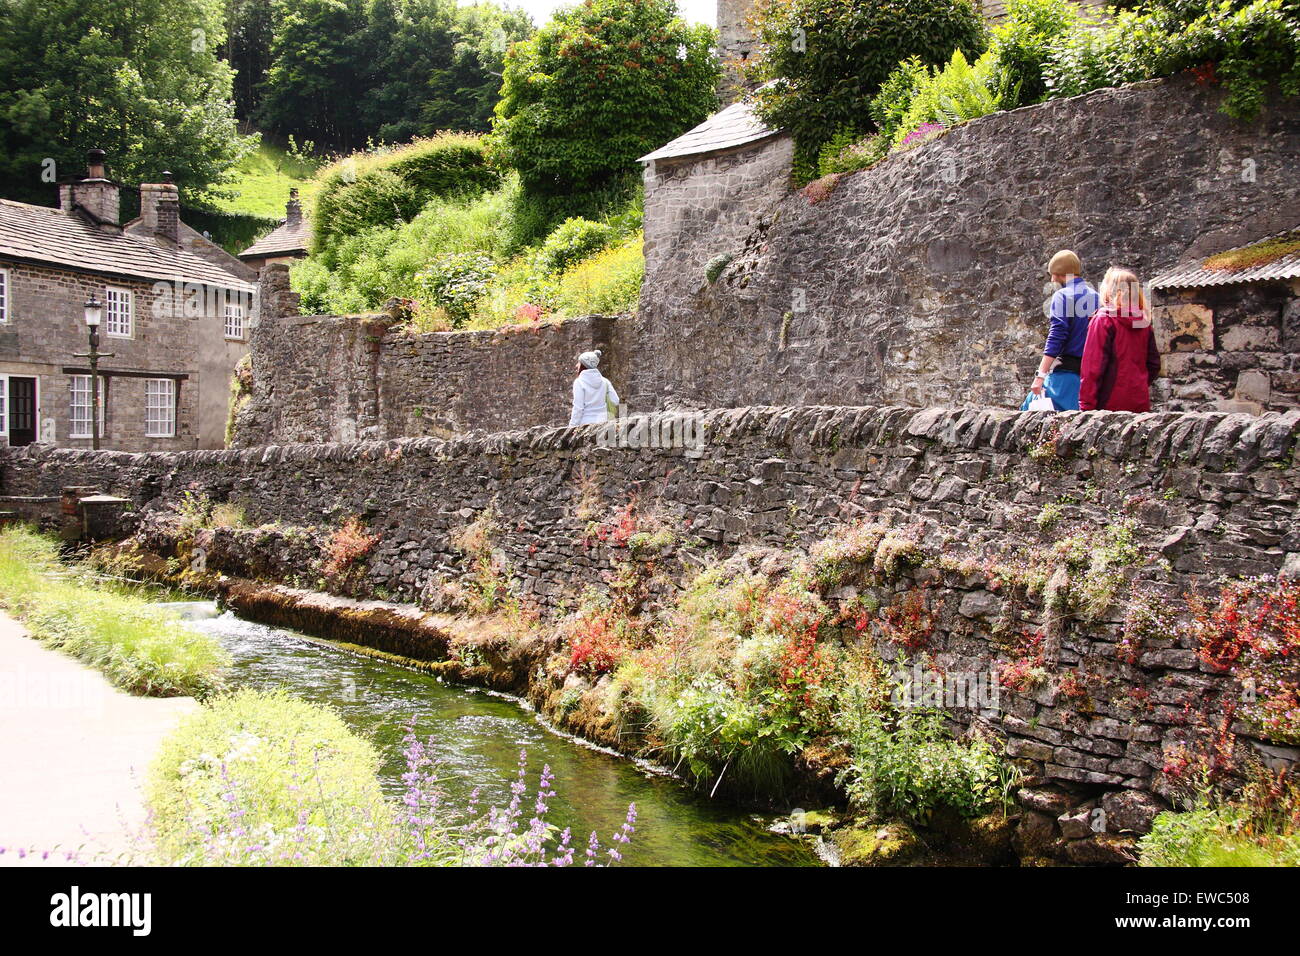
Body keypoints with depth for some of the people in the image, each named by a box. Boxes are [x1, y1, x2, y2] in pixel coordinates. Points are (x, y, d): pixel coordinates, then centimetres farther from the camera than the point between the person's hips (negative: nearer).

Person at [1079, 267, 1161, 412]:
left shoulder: (1103, 320, -8)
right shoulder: (1144, 322, 9)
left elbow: (1094, 366, -12)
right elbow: (1154, 364, 13)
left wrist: (1086, 404, -11)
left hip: (1111, 402, -6)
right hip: (1140, 402, 6)